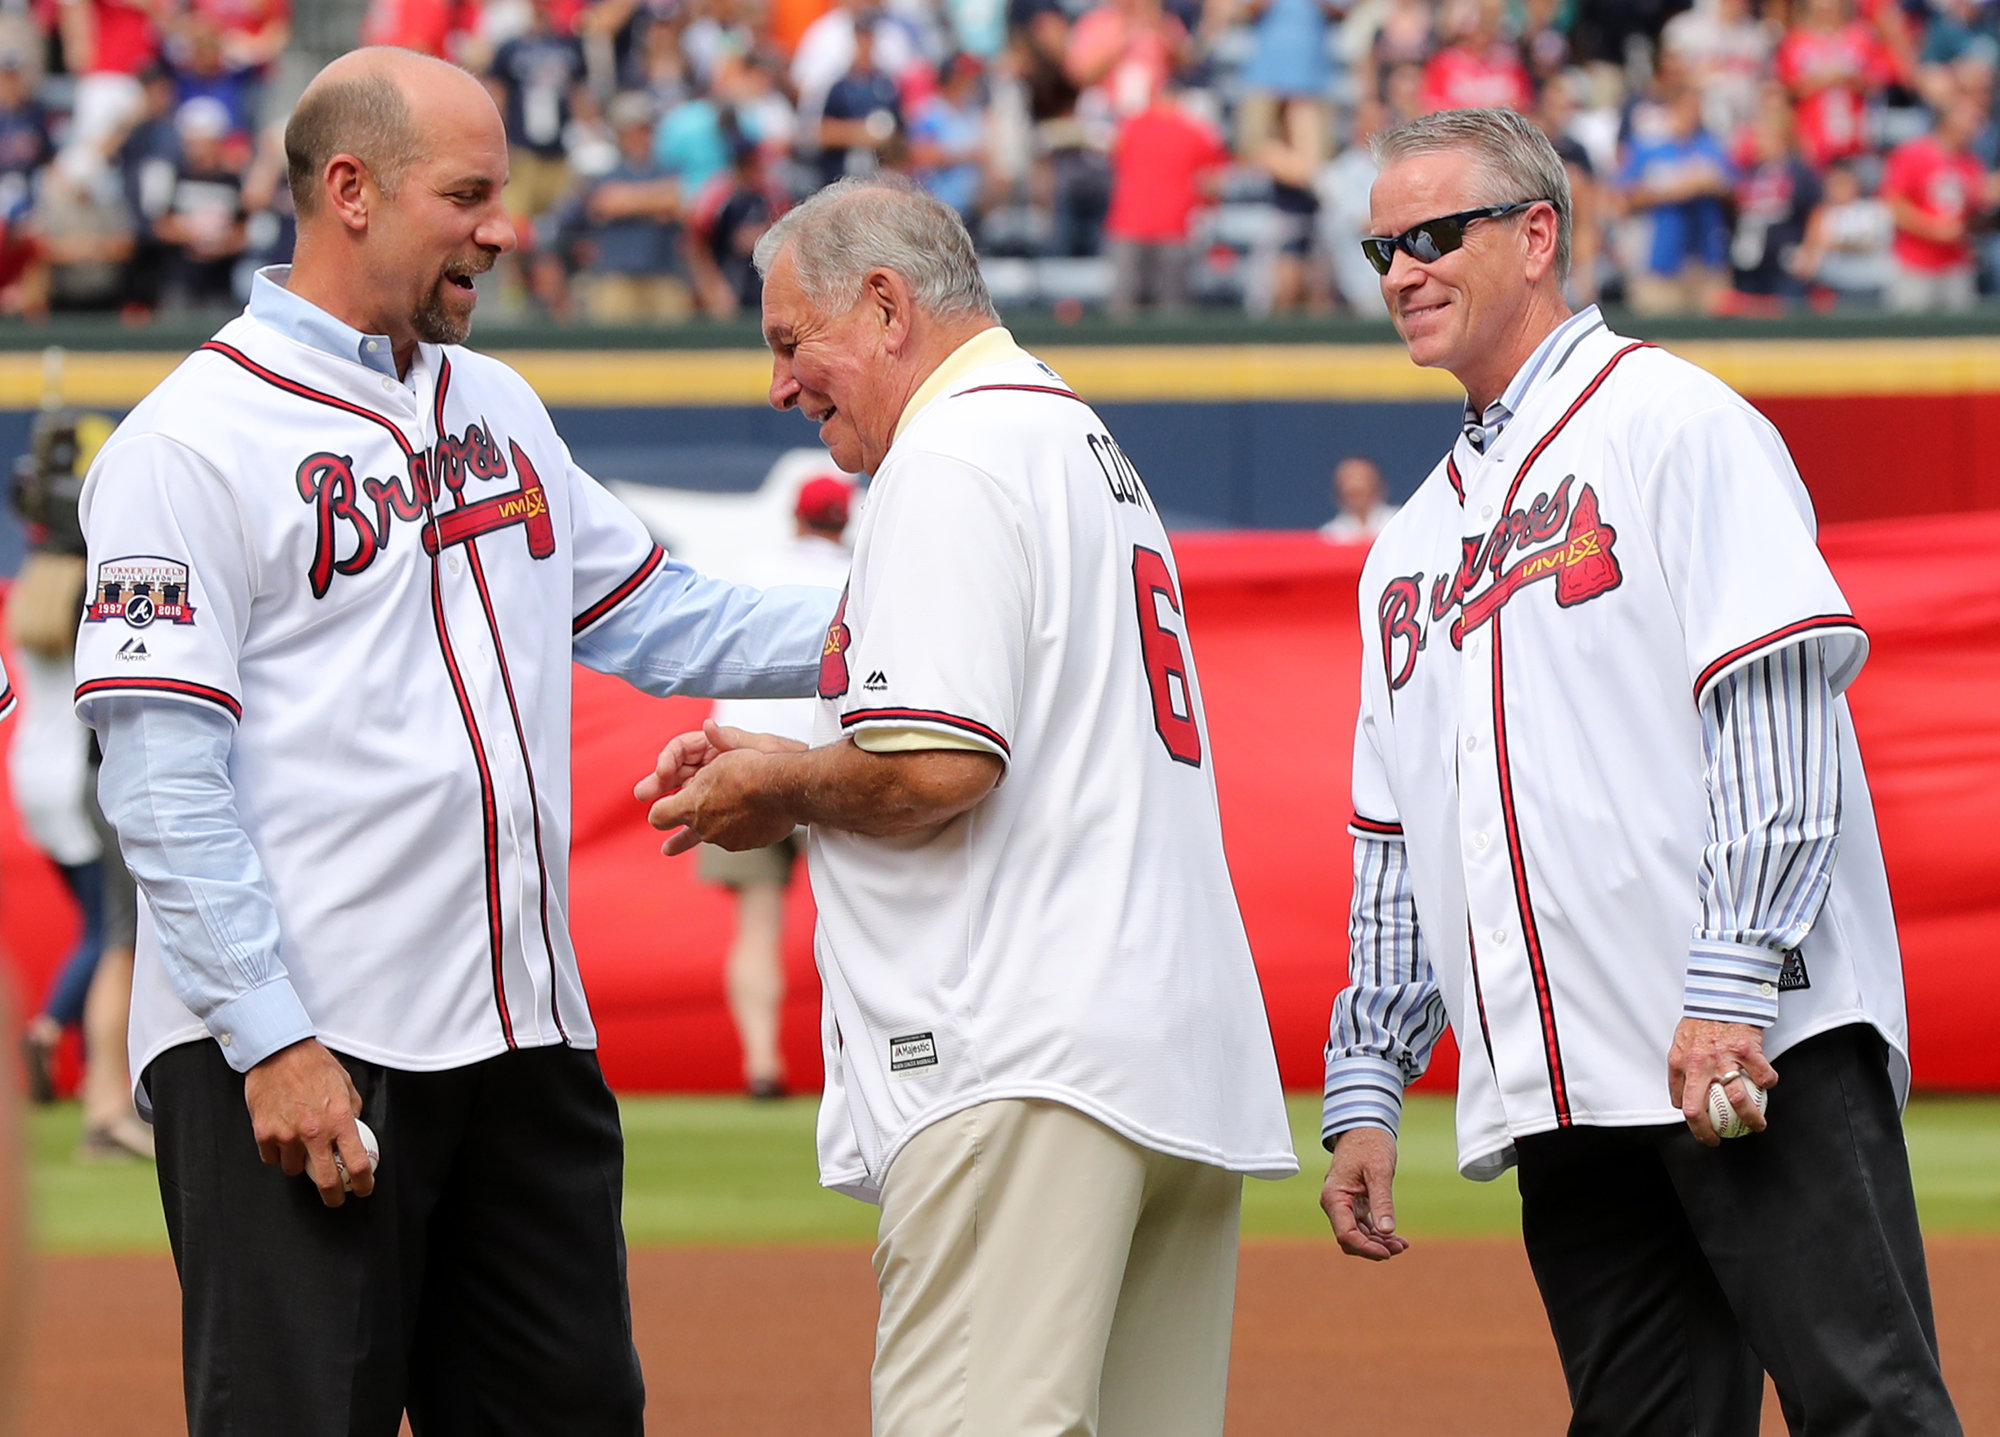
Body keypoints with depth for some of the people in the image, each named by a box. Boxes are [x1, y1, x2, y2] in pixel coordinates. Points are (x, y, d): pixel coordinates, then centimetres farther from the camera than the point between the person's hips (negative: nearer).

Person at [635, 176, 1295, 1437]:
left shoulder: (952, 457, -7)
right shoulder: (1088, 449, 24)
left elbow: (936, 767, -17)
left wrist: (784, 790, 1)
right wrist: (788, 772, 21)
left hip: (1028, 1057, -10)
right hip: (1186, 1046, 10)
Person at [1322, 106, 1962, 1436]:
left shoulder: (1674, 422, 1)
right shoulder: (1414, 543, 25)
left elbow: (1780, 708, -11)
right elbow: (1397, 848, 27)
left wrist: (1731, 985, -20)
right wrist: (1365, 1089, 17)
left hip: (1755, 1045, -7)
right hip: (1562, 1099, 7)